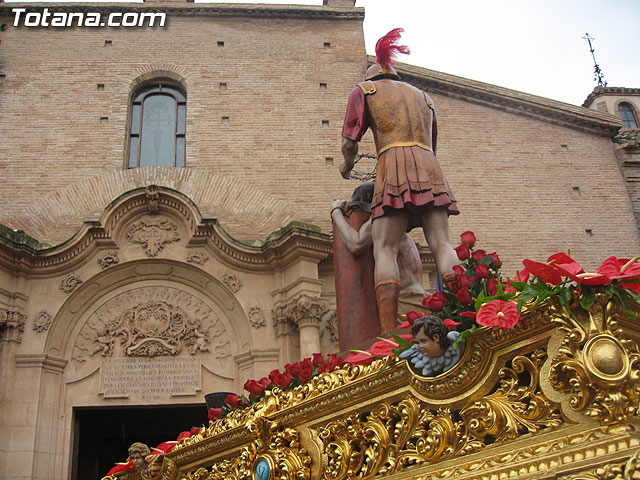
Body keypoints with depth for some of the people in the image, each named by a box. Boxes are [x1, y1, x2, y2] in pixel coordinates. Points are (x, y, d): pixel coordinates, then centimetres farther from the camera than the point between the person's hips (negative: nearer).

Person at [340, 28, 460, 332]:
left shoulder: (364, 90, 18)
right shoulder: (421, 95, 32)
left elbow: (349, 142, 8)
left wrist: (347, 165, 28)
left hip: (394, 165, -4)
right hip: (429, 167, 4)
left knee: (384, 250, -11)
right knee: (441, 244, -8)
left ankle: (389, 335, -27)